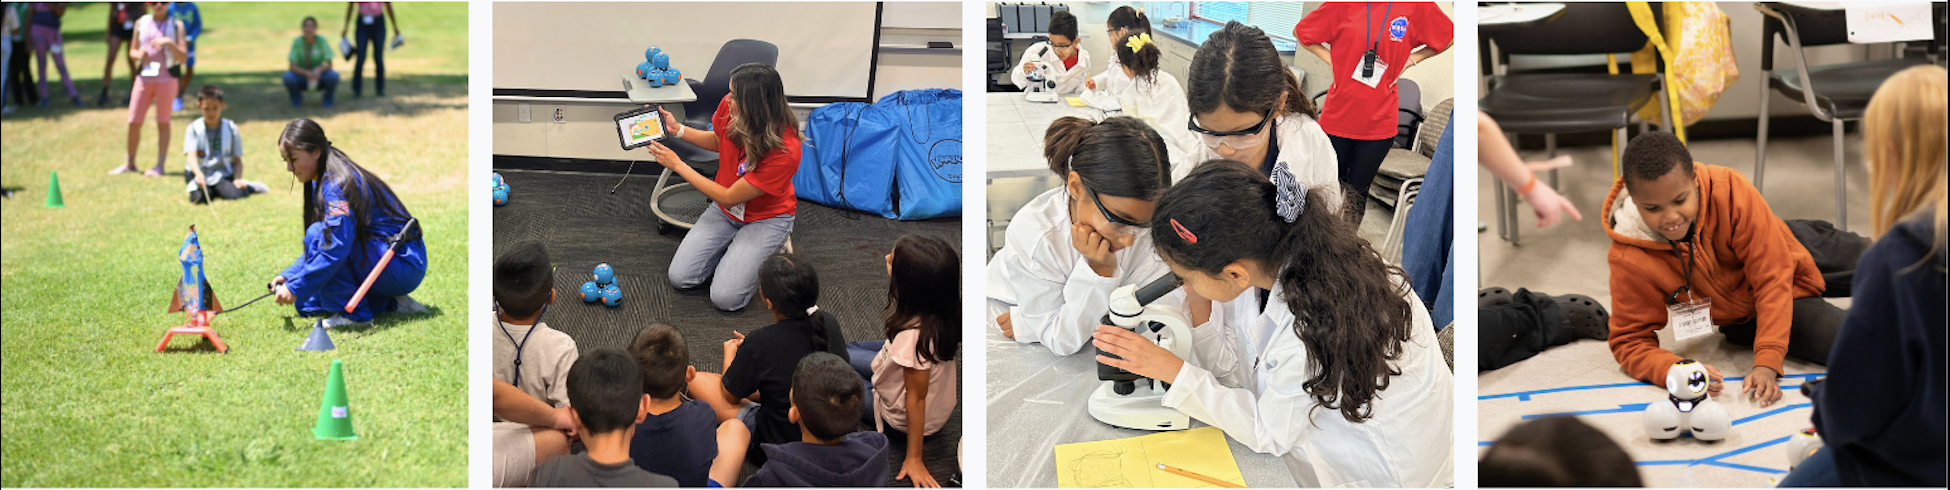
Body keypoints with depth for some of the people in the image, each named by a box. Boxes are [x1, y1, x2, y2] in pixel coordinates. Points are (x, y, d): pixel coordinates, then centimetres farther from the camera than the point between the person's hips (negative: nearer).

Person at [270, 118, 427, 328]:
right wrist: (289, 275, 6)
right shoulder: (321, 183, 10)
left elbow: (335, 249, -29)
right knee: (307, 305, 8)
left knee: (319, 234, -24)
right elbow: (315, 250, 18)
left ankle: (353, 314, -17)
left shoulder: (339, 184, -21)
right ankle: (390, 303, 10)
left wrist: (295, 288, -24)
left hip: (404, 266, -10)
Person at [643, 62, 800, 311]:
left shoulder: (785, 152, -36)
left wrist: (678, 165, -18)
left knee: (725, 297, -18)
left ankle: (772, 247, 8)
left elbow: (728, 197, -25)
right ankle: (736, 245, 16)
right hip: (725, 211, 5)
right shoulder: (729, 108, -19)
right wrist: (676, 129, -4)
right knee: (680, 277, -7)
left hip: (765, 218, -5)